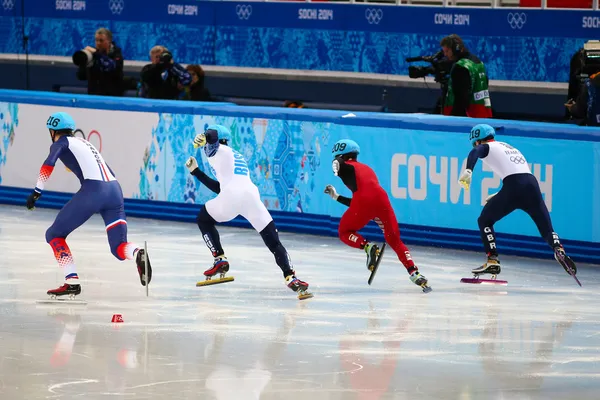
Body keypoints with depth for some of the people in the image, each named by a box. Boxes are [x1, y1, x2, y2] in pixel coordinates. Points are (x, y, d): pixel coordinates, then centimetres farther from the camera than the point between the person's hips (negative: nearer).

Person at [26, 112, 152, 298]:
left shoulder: (61, 143, 11)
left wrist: (37, 191, -10)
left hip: (93, 190, -6)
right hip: (115, 189, 6)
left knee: (54, 234, 9)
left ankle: (72, 282, -4)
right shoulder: (83, 143, 31)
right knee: (119, 248, 6)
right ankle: (138, 253, -30)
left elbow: (49, 164, -10)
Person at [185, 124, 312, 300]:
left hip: (231, 197, -5)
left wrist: (202, 139, -25)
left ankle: (220, 260, 14)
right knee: (274, 242, 1)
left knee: (203, 219, 24)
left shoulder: (217, 151, 18)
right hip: (252, 197, 5)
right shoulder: (238, 157, 38)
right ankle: (290, 277, -21)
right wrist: (196, 171, 48)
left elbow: (212, 134, -6)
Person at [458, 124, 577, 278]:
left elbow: (474, 153, -11)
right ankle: (559, 249, -22)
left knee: (485, 220, 13)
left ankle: (492, 261, 2)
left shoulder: (486, 147, 14)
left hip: (514, 186, -6)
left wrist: (468, 171, -28)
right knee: (547, 230, 9)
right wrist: (498, 197, 43)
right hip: (532, 184, 6)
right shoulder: (508, 147, 34)